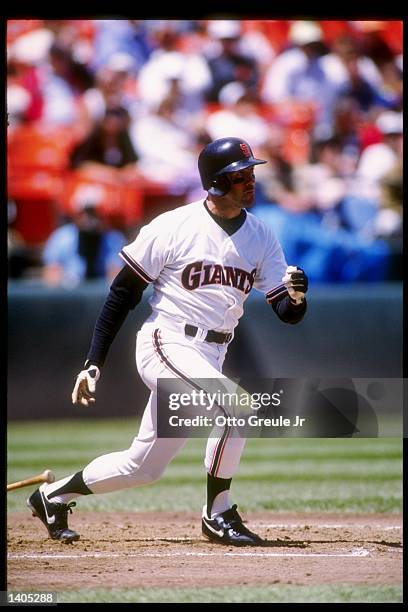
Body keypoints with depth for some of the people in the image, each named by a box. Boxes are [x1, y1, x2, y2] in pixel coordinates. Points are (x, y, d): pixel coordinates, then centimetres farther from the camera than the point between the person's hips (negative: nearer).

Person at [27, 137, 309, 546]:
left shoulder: (261, 237, 5)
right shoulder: (173, 227, -9)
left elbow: (287, 313, 3)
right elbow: (123, 292, -4)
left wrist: (296, 296, -23)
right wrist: (93, 363, -6)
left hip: (209, 357, 6)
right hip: (167, 343, -6)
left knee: (142, 467, 9)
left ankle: (53, 496, 29)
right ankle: (217, 516, -15)